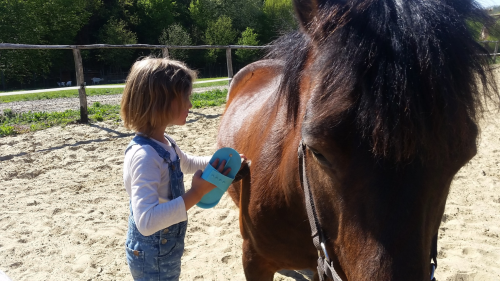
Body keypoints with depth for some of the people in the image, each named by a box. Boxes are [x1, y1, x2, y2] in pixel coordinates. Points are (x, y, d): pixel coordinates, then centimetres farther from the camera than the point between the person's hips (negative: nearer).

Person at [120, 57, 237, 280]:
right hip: (152, 257, -9)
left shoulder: (164, 144, -1)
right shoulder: (144, 156, -31)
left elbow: (187, 163, 22)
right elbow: (146, 222, -39)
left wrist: (218, 162, 7)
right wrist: (196, 193, -36)